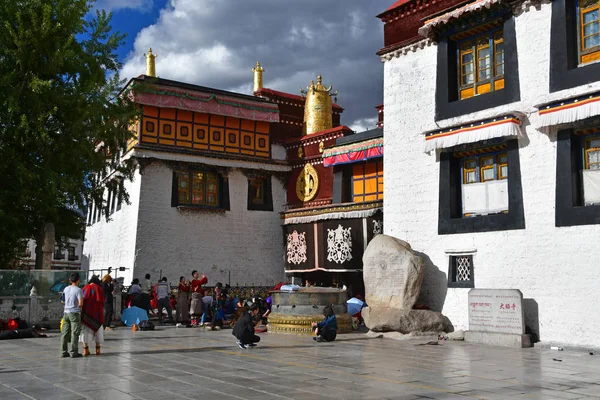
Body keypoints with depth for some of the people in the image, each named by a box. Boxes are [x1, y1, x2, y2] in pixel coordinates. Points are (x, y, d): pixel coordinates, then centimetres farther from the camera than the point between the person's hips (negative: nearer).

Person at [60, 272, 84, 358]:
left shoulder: (66, 289, 7)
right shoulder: (78, 290, -13)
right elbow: (80, 303, -18)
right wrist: (80, 306, 3)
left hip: (66, 312, 6)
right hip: (75, 313, -6)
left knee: (65, 333, 9)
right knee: (74, 333, -1)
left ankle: (64, 351, 13)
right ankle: (74, 352, 1)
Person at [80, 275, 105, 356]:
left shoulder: (85, 288, 1)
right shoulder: (99, 289, -3)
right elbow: (102, 301, -4)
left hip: (86, 313, 1)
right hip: (96, 313, -1)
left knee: (85, 330, 8)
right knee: (97, 330, 11)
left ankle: (86, 349, 4)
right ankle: (97, 349, 10)